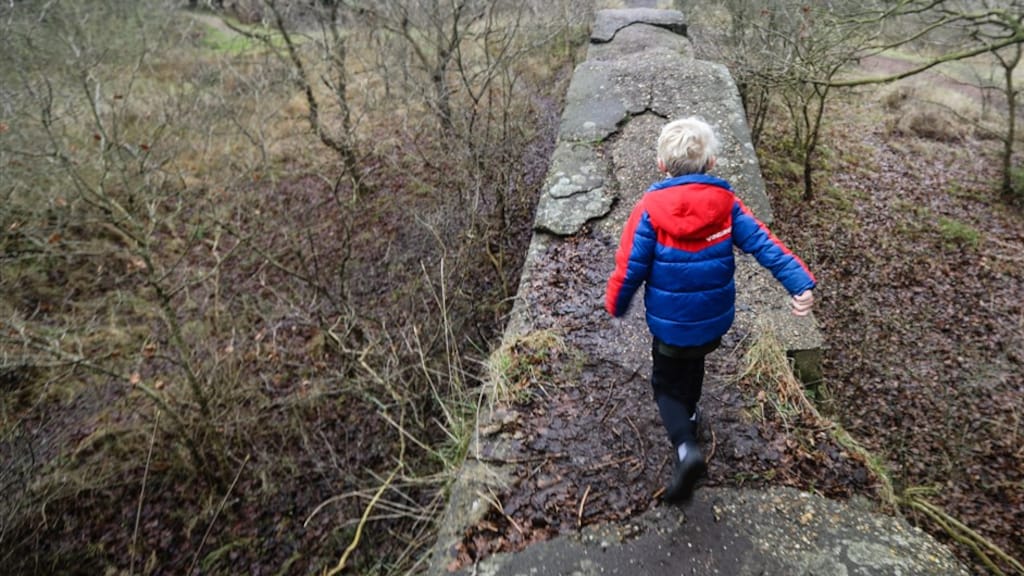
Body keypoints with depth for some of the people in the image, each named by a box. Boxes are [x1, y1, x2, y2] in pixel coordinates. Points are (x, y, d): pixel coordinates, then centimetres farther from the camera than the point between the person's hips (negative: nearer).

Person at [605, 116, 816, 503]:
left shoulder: (650, 209, -18)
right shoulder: (726, 204, -10)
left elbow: (630, 267, -15)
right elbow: (765, 245, -17)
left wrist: (616, 305, 1)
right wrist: (801, 284, -18)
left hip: (669, 323, -4)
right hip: (715, 320, 4)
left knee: (667, 384, 13)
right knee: (693, 363, 32)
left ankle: (684, 446, -11)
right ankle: (689, 415, 55)